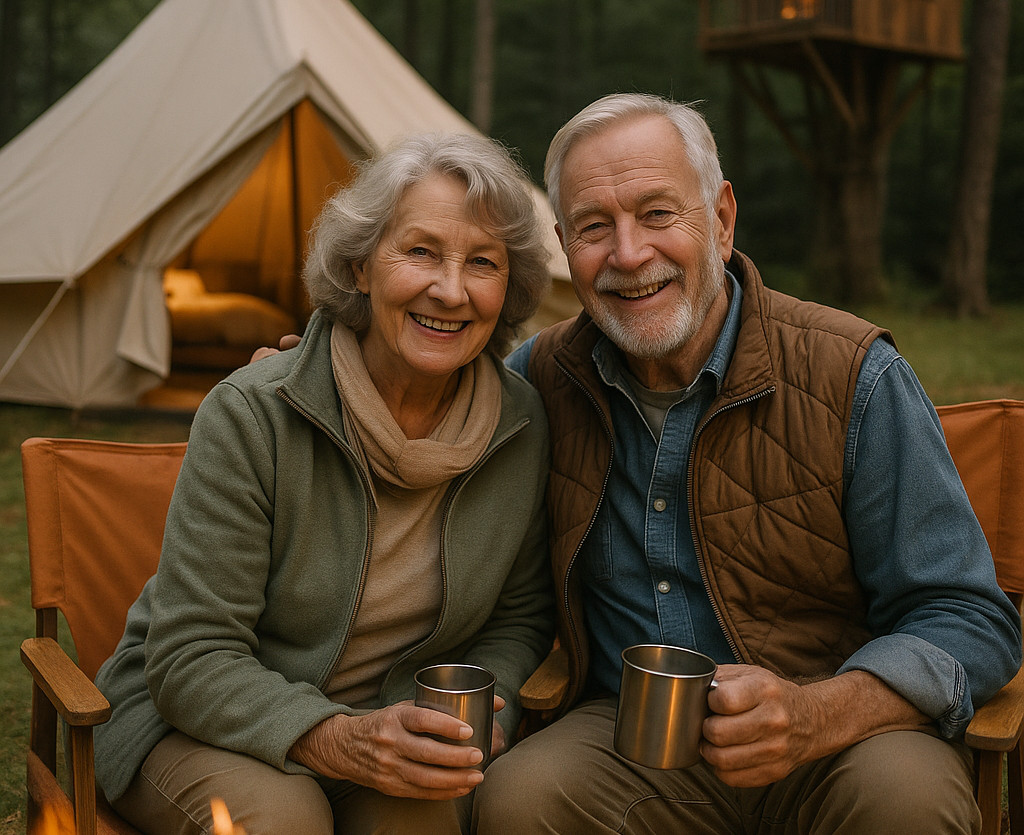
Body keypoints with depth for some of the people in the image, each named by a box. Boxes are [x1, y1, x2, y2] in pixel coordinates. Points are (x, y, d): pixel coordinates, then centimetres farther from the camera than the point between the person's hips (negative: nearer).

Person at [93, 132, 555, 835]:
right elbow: (191, 658, -19)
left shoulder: (522, 427, -7)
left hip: (395, 719, 2)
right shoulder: (252, 415, -20)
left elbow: (516, 618, 7)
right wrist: (332, 740, -34)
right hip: (207, 722, -2)